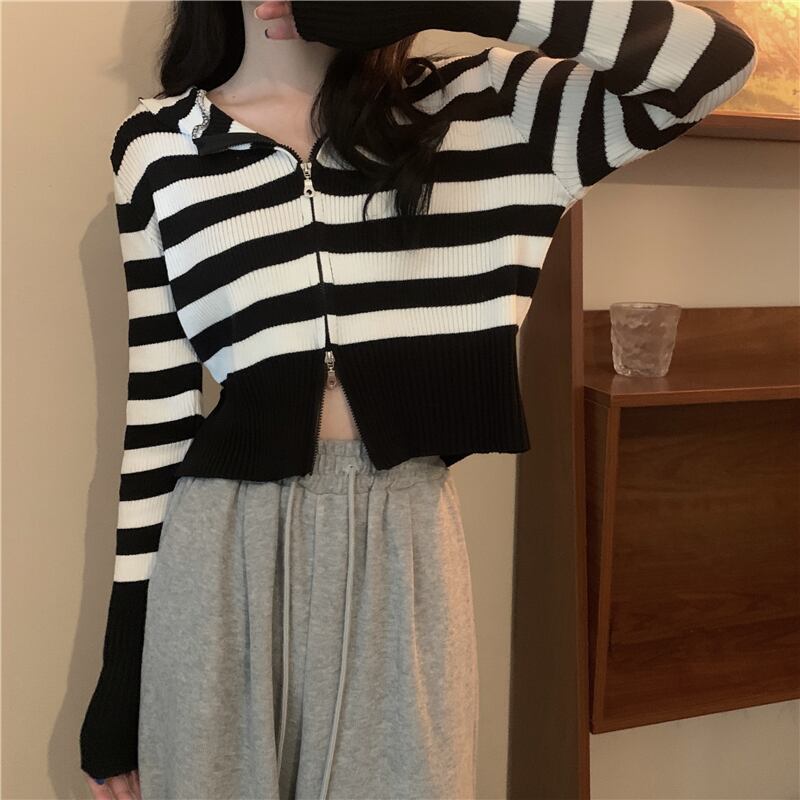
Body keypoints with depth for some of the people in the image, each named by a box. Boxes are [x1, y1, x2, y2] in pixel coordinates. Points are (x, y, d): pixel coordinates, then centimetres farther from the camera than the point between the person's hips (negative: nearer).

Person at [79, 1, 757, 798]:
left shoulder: (475, 107, 5)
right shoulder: (156, 143, 4)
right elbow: (157, 410, 3)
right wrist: (121, 656, 4)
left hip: (405, 550, 0)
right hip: (227, 550, 1)